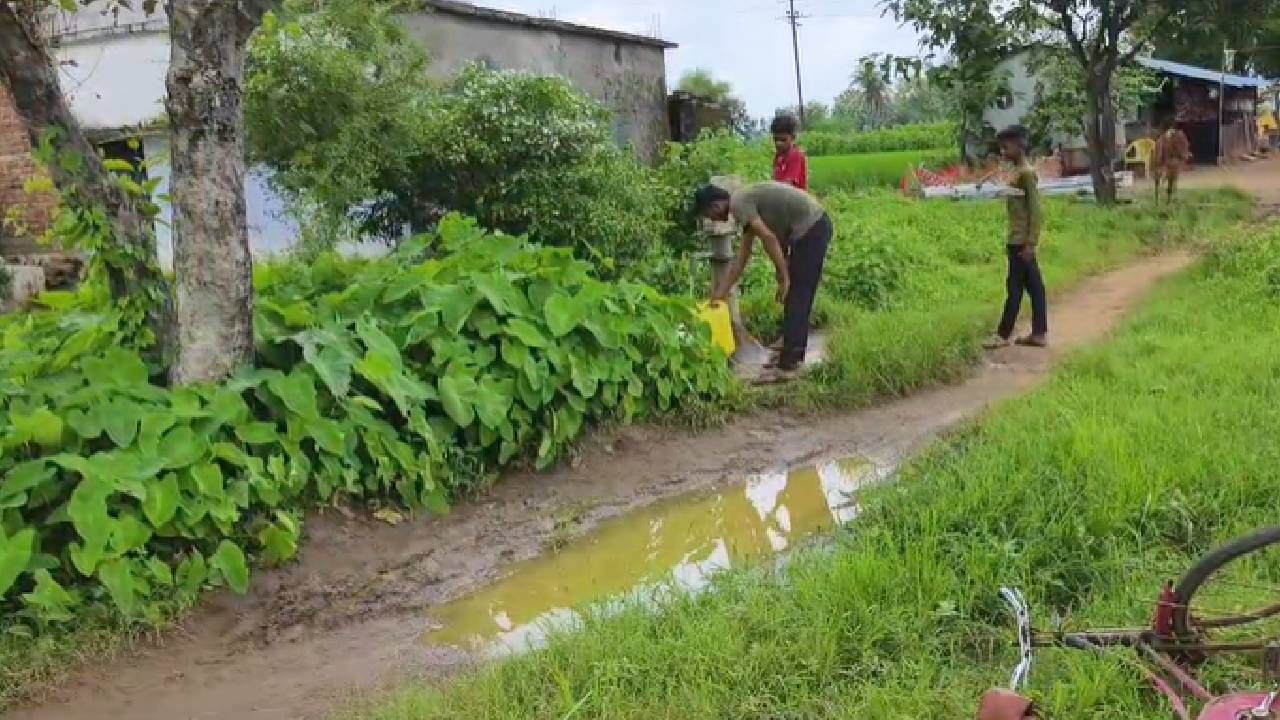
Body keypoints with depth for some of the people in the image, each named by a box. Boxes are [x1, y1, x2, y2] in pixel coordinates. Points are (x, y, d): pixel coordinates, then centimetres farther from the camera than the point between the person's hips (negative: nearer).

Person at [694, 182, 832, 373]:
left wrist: (784, 278, -14)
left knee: (796, 297, -5)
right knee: (798, 298, 16)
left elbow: (769, 239, -21)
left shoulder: (738, 204, -10)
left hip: (811, 229, -10)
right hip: (816, 226, 10)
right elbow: (741, 259, 23)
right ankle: (793, 355, 25)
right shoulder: (747, 203, 19)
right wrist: (720, 293, 25)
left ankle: (788, 362, -2)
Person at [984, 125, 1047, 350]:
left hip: (1022, 241, -10)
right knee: (1034, 287, 9)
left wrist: (1030, 244, -20)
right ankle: (1039, 333, 12)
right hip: (1017, 240, 10)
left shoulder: (1027, 173, -13)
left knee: (1015, 287, -3)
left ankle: (1003, 334, 2)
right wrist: (1010, 241, 19)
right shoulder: (1017, 172, 15)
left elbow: (1035, 210, -17)